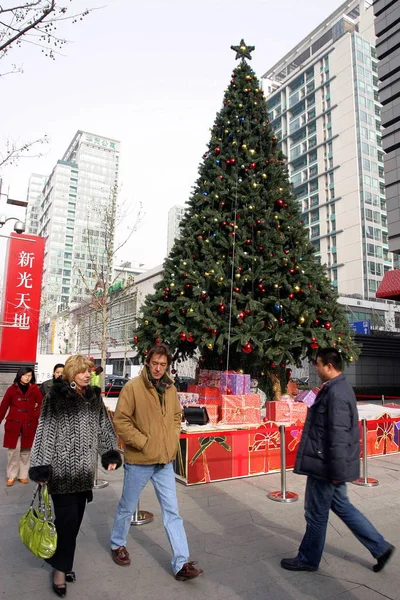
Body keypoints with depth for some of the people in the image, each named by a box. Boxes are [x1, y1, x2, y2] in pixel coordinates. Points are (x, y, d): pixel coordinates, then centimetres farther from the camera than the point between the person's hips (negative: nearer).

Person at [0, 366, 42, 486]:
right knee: (13, 451, 2)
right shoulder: (12, 389, -1)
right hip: (13, 424, -1)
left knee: (26, 451, 9)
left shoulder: (35, 389, 0)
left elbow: (42, 403, -2)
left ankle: (23, 475, 22)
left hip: (29, 425, 1)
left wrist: (36, 415, -12)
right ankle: (11, 476, 17)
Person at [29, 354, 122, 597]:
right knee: (67, 518, -3)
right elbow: (46, 430, -9)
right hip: (62, 468, -5)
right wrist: (41, 467, -12)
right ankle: (60, 567, 17)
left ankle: (64, 561, 29)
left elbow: (104, 427, 12)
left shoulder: (94, 396, 8)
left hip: (85, 468, 5)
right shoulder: (56, 395, -7)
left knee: (76, 518, 11)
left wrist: (111, 453, 5)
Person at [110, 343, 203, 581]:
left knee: (172, 511, 7)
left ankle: (182, 563, 16)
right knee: (127, 507, 17)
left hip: (165, 460, 5)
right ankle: (118, 544, 42)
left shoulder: (170, 388, 3)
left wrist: (173, 439, 4)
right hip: (139, 460, -4)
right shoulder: (133, 386, -15)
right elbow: (120, 420, -16)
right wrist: (142, 442, -17)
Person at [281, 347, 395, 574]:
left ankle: (308, 559, 27)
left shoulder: (336, 393, -24)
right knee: (342, 506, 22)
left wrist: (337, 471, -21)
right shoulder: (338, 388, 8)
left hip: (325, 465, -10)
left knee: (316, 514, 9)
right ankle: (380, 547, 30)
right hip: (328, 464, 10)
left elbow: (339, 436, -25)